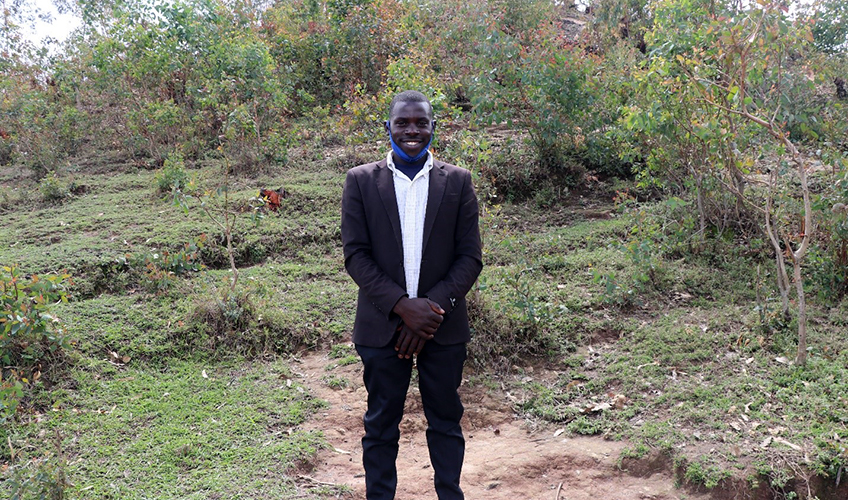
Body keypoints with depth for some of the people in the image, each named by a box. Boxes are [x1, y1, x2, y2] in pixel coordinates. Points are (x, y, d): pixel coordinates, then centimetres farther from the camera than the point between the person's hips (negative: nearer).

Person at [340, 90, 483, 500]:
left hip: (443, 326, 1)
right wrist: (402, 306, -16)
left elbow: (470, 257, -1)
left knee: (445, 422, 13)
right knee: (381, 426, 10)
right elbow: (355, 255, -5)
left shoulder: (457, 182, 2)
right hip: (382, 325, 0)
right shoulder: (360, 181, 0)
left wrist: (434, 307, -14)